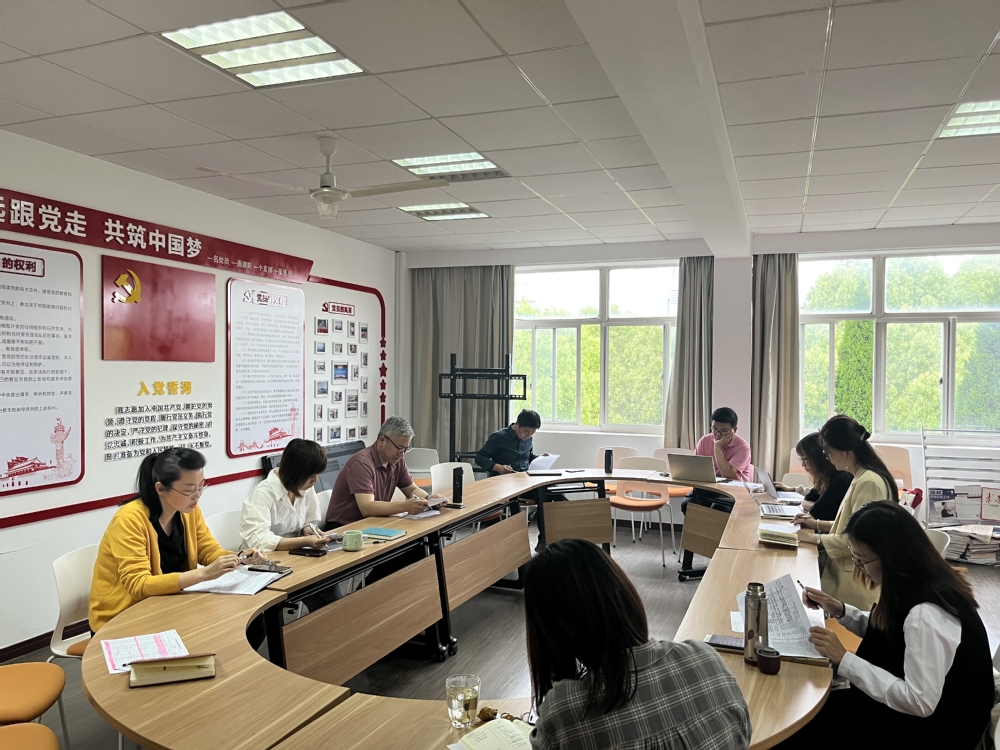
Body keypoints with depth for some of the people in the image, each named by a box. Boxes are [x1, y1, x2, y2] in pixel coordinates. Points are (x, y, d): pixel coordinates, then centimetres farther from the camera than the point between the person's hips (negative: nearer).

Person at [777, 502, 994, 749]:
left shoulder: (926, 614, -32)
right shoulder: (916, 585, -3)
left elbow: (920, 702, -30)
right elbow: (887, 633, 14)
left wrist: (844, 659, -27)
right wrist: (840, 610, 1)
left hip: (930, 728, -8)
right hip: (906, 701, 8)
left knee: (806, 730, -5)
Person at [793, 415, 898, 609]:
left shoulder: (869, 483, -22)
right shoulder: (862, 478, 10)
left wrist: (816, 538, -17)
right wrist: (818, 524, 10)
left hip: (855, 581, -9)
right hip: (845, 573, 9)